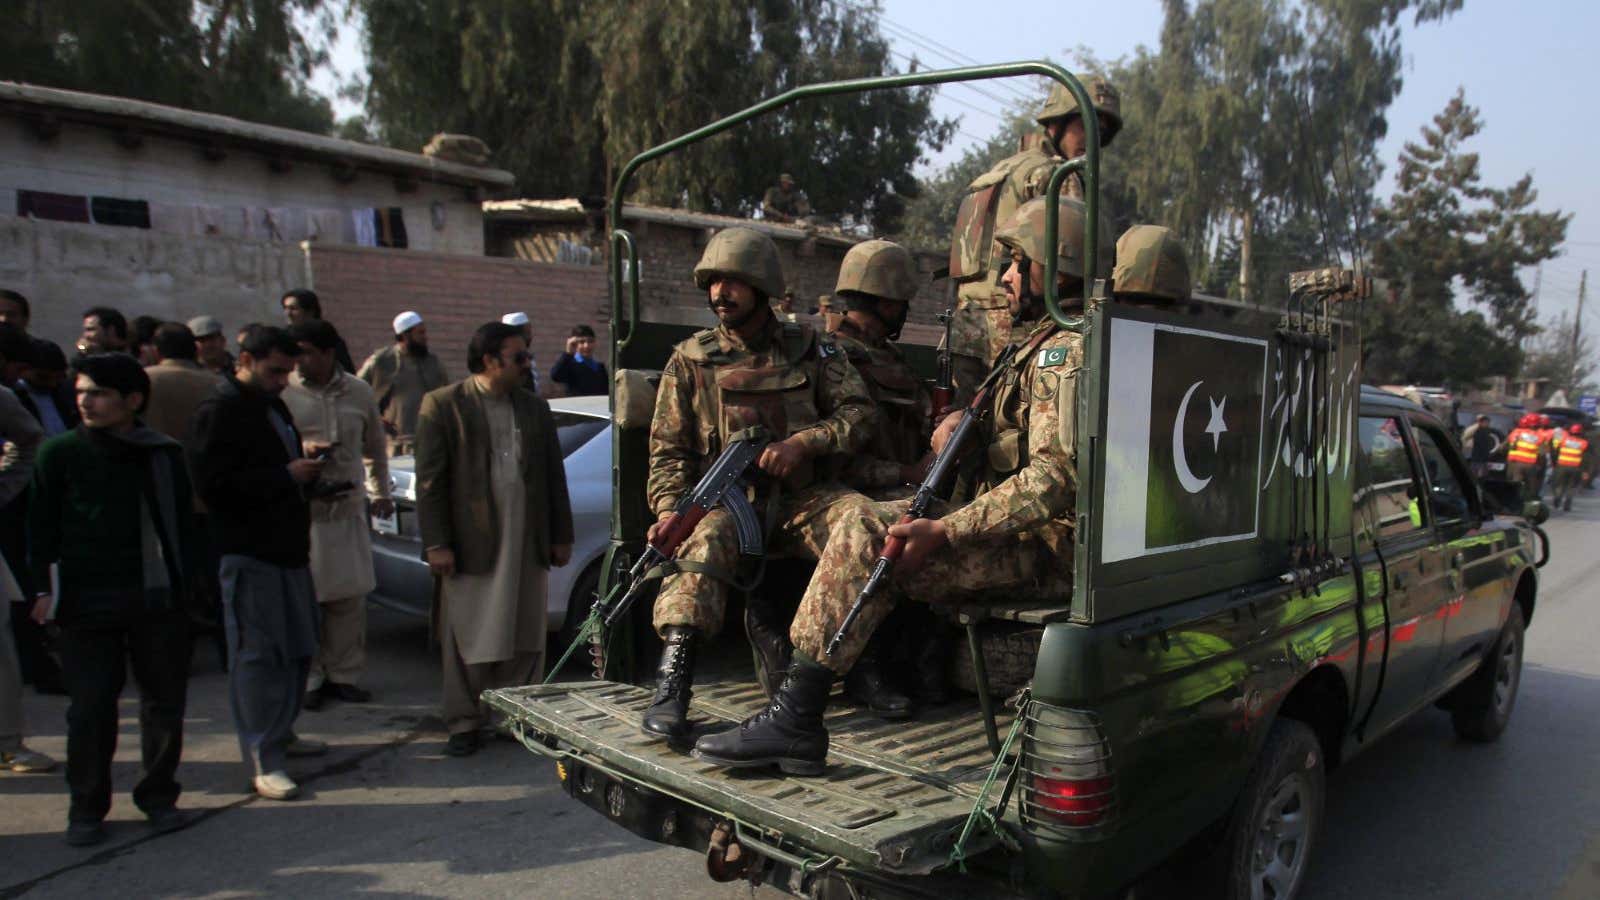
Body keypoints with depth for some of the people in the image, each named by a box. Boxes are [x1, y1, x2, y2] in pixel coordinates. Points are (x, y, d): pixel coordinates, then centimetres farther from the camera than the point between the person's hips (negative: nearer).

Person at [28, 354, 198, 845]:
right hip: (87, 600, -1)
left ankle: (159, 796, 23)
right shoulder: (60, 453, 1)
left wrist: (186, 579, 5)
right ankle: (87, 809, 17)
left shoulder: (164, 454, 5)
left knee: (165, 700, 7)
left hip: (157, 597, 2)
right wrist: (43, 588, -3)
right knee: (90, 708, 2)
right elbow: (41, 525, 4)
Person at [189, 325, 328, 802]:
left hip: (288, 548, 9)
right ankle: (265, 761, 1)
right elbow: (213, 484, -20)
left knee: (297, 649, 15)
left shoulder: (274, 406, 17)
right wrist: (287, 476, -19)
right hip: (250, 553, -9)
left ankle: (280, 732, 31)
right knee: (258, 655, -5)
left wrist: (306, 471, 7)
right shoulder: (221, 410, -12)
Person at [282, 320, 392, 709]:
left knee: (350, 597, 8)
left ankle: (344, 674, 22)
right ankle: (307, 678, 15)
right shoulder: (282, 392, -4)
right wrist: (300, 451, -19)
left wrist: (381, 492, 21)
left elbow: (375, 447, 20)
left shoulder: (358, 392, 7)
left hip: (349, 509, 3)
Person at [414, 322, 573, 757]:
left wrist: (561, 537, 11)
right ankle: (464, 723, 17)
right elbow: (429, 480, -5)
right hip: (472, 544, -4)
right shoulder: (443, 405, -1)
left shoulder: (535, 408, 13)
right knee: (468, 640, 4)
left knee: (525, 639, 10)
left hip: (528, 545, 4)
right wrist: (436, 543, -9)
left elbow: (554, 476, 14)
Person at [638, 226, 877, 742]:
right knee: (702, 540, -35)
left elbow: (860, 413, 5)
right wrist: (669, 509, -12)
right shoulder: (691, 360, 10)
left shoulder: (809, 349, 12)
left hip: (800, 498, 1)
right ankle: (673, 676, -39)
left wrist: (804, 442, -13)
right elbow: (668, 449, 6)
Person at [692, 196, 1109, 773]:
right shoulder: (1047, 345, 20)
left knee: (868, 543, -22)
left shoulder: (1066, 350, -15)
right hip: (1027, 533, 11)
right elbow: (1010, 433, 25)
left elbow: (1055, 477, -26)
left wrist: (944, 531, -29)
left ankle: (794, 721, -16)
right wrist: (959, 421, 1)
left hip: (1045, 548, -11)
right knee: (873, 520, 10)